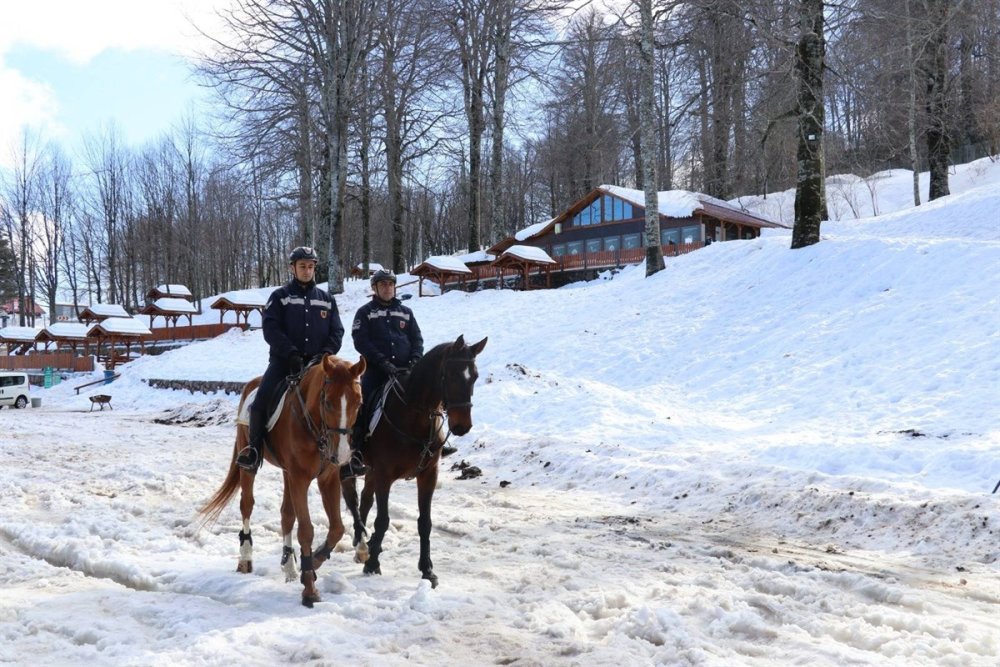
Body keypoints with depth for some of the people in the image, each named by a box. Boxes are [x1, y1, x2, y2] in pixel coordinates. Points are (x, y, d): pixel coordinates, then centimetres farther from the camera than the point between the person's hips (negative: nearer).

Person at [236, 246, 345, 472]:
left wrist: (326, 353, -9)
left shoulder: (326, 299, 14)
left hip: (317, 362, 2)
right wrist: (291, 353, -19)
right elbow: (271, 329, -6)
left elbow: (337, 331, 10)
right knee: (262, 400, -23)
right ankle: (254, 450, -9)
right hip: (284, 361, -2)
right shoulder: (280, 296, 4)